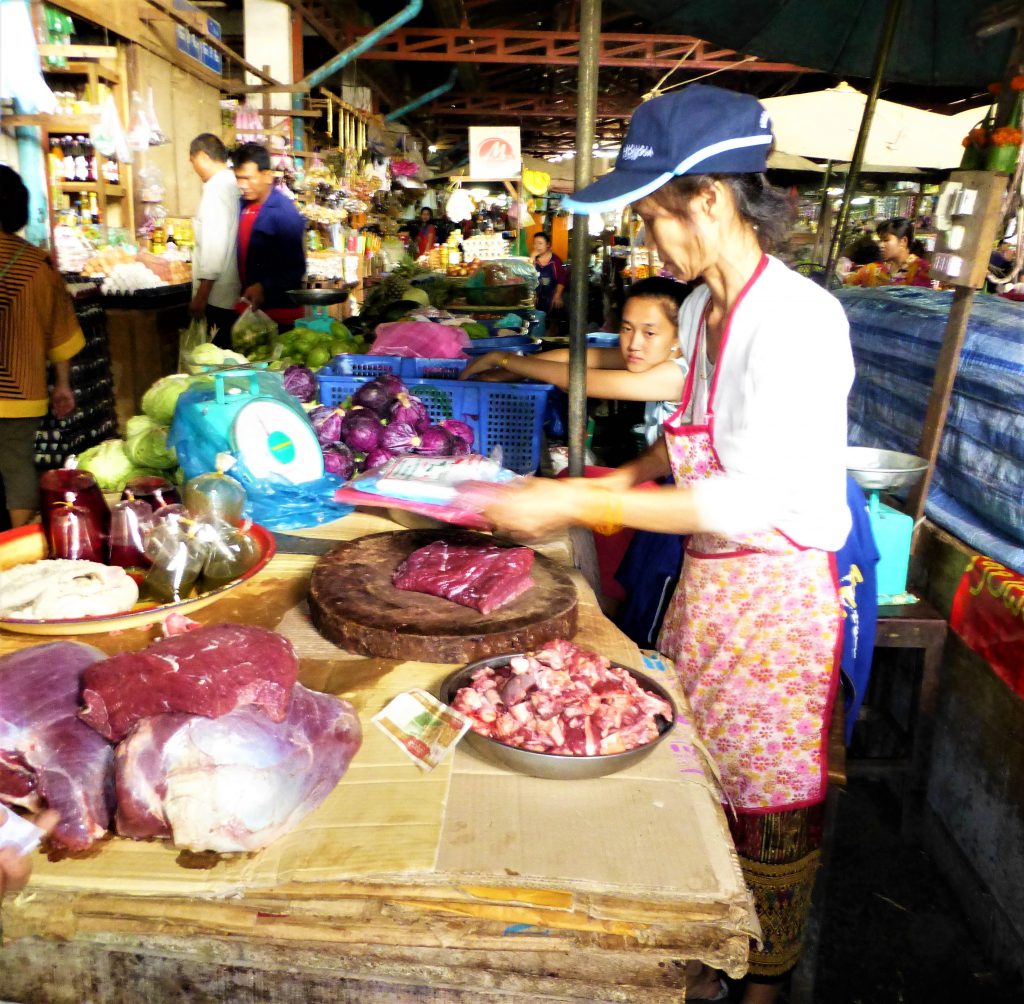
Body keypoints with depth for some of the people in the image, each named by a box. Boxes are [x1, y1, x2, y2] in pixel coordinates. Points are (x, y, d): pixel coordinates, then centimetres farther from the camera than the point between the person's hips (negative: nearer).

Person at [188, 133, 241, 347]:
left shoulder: (215, 188, -11)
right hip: (235, 295, 8)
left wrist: (201, 295, -16)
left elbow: (215, 245, -17)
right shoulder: (234, 186, 10)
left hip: (218, 295, -8)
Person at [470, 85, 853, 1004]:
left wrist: (579, 504, -26)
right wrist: (616, 480, 2)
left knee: (769, 802, 12)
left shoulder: (798, 318, -22)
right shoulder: (702, 309, 5)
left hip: (774, 593, -8)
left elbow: (750, 498, -27)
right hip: (703, 584, 8)